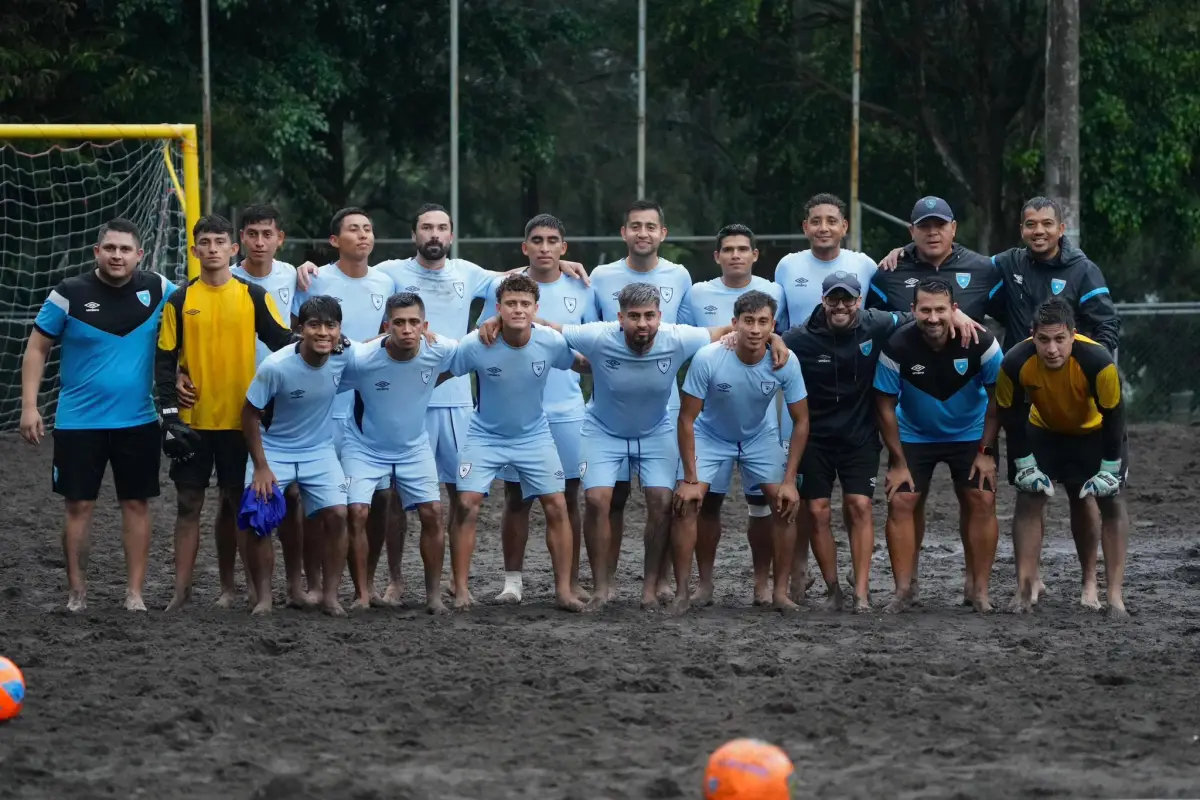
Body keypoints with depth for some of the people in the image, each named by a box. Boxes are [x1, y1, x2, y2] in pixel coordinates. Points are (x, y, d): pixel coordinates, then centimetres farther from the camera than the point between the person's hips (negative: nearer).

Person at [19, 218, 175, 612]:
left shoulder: (157, 290, -3)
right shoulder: (69, 294, -8)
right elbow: (37, 348, -2)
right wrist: (29, 406, -9)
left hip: (138, 422, 2)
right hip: (79, 422, -2)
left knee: (137, 504, 4)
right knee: (79, 505, 2)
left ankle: (135, 592, 11)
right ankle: (76, 592, 11)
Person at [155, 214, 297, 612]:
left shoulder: (254, 297, 2)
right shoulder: (181, 300, 3)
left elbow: (284, 346, 1)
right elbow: (165, 359, 3)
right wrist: (169, 412, -5)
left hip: (240, 419, 0)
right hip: (193, 421, 0)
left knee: (236, 503, 5)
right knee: (188, 503, 2)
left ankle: (230, 586, 11)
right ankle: (182, 589, 4)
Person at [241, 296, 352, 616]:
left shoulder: (344, 358, -16)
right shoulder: (275, 367, -26)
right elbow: (250, 414, -13)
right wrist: (261, 467, -13)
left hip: (319, 451, 2)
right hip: (274, 451, -2)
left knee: (337, 514, -13)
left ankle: (330, 595, -1)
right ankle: (263, 598, 1)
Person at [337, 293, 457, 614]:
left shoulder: (440, 352, -22)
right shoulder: (360, 359, -30)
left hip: (414, 447, 2)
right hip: (365, 447, -2)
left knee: (432, 512, -5)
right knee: (357, 513, -15)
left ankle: (434, 593, 9)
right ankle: (363, 593, 0)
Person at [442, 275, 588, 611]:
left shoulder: (552, 342, -17)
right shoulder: (476, 345, -23)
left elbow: (584, 365, 3)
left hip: (534, 435, 2)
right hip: (485, 436, -2)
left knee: (557, 506, -5)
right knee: (467, 505, -13)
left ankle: (564, 590, 5)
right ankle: (460, 590, -2)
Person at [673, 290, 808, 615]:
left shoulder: (785, 363, -25)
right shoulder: (708, 359, -32)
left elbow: (800, 421, -13)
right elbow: (687, 419, -22)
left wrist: (789, 480, -16)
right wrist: (690, 479, -21)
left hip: (760, 438, 2)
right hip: (711, 436, -2)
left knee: (785, 503, -11)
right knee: (686, 502, -17)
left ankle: (781, 591, 2)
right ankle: (681, 592, -7)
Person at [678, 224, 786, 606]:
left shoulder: (773, 294, 2)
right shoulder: (698, 295, 3)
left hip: (760, 414, 0)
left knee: (762, 500, 2)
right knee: (708, 499, 1)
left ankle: (763, 583, 11)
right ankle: (704, 582, 10)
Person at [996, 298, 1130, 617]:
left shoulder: (1098, 362, -38)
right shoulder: (1014, 364, -32)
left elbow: (1113, 417, -24)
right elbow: (1011, 415, -15)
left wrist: (1109, 469, -20)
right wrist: (1025, 465, -13)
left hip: (1095, 431, -2)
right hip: (1044, 430, 2)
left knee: (1111, 500, -7)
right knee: (1029, 498, -6)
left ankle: (1115, 594, -5)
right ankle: (1025, 589, -2)